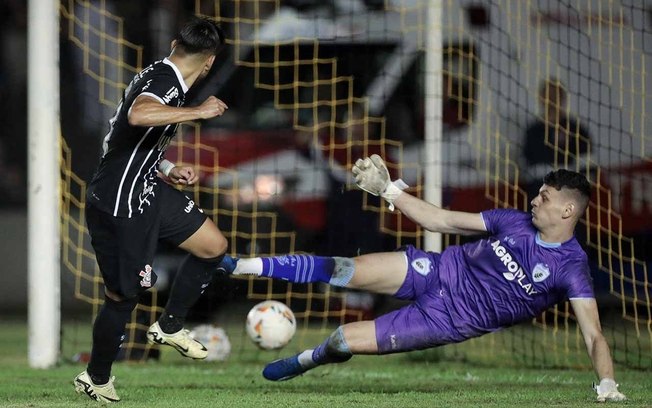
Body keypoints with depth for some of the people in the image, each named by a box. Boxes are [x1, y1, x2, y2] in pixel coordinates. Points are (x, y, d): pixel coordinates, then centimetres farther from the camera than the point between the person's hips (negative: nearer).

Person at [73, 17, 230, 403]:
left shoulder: (163, 76, 8)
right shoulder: (165, 82, -22)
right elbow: (139, 115, -46)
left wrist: (168, 170, 21)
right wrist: (199, 111, -37)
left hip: (147, 190, 9)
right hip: (119, 207, -9)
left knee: (214, 245, 10)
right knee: (124, 295, 4)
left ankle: (169, 327, 24)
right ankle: (96, 378, 23)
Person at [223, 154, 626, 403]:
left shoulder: (571, 268, -18)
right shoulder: (516, 221, -2)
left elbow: (593, 334, -24)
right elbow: (442, 221, 4)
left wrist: (608, 383, -41)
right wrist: (387, 189, -1)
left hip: (450, 320, -4)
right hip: (439, 270, 4)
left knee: (345, 339, -10)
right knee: (345, 271, -12)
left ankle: (305, 361, 26)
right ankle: (237, 265, 2)